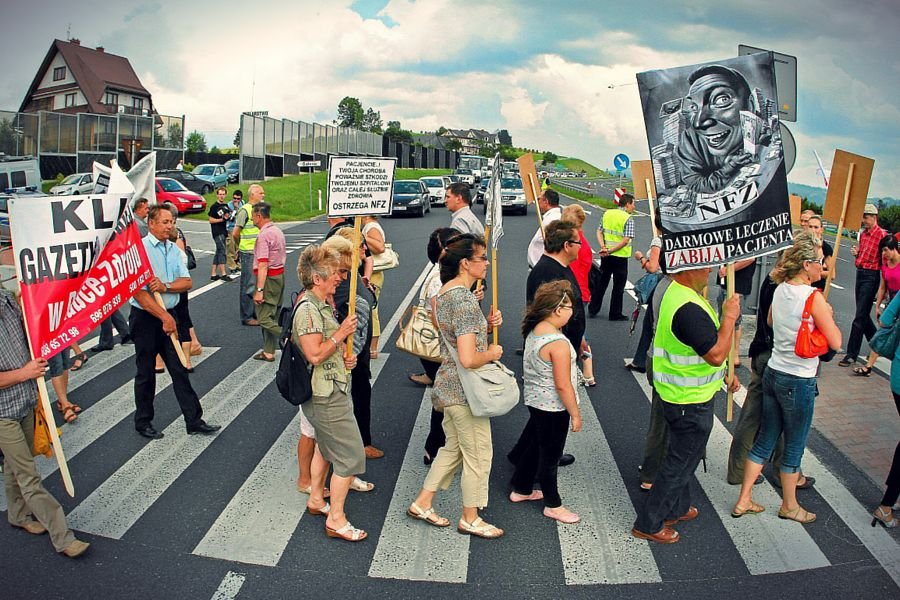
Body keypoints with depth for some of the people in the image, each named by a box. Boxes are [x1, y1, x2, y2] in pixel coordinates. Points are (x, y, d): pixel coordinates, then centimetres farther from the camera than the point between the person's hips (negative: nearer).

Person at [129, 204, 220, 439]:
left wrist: (165, 287, -17)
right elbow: (138, 292, -19)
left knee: (179, 369, 8)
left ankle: (194, 421, 13)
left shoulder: (174, 249, 7)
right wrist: (164, 317, -19)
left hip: (169, 315, 6)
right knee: (146, 373, 8)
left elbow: (186, 282, 3)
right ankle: (143, 422, 25)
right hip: (145, 317, -6)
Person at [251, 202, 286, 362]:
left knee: (264, 319, -6)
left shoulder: (263, 235, -17)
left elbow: (263, 265, -22)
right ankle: (269, 352, 19)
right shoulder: (278, 231, 13)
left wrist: (259, 290, -23)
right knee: (272, 316, 13)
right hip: (280, 274, 10)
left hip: (268, 278, -10)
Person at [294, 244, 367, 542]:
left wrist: (343, 358, 7)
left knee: (326, 446, 26)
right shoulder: (308, 309, -21)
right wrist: (342, 333, -18)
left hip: (326, 391, 11)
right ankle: (336, 520, 6)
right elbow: (315, 355, -26)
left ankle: (316, 500, 42)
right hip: (326, 395, -11)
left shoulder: (321, 305, 11)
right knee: (351, 456, -5)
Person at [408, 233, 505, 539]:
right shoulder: (466, 300, -25)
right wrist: (492, 353, -12)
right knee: (478, 454, 8)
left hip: (448, 385, 9)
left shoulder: (443, 293, 6)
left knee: (453, 447, 23)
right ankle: (470, 519, 25)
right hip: (464, 390, -9)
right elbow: (468, 359, -31)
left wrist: (487, 324, 3)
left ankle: (422, 503, 33)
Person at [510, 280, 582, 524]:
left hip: (534, 401, 9)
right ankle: (553, 505, 25)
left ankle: (521, 489, 40)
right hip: (553, 408, -9)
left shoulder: (533, 332, 0)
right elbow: (563, 385, -24)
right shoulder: (558, 343, -27)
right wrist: (575, 414, -13)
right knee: (550, 456, 7)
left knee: (534, 445, 24)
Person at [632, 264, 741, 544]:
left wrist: (726, 372, 16)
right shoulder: (688, 308, -30)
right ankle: (648, 524, 17)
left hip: (679, 394, 10)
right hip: (690, 401, -10)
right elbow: (717, 355, -30)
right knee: (680, 461, 5)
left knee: (681, 455, 25)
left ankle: (676, 508, 44)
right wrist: (730, 317, -21)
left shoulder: (677, 291, 4)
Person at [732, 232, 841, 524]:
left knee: (765, 440, 17)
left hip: (773, 373, 7)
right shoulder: (814, 297, -19)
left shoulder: (780, 290, 1)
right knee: (794, 448, 12)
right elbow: (835, 343, -16)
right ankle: (789, 506, 30)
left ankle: (744, 500, 24)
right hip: (799, 382, -7)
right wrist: (827, 315, 0)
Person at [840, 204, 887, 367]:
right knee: (863, 315, 16)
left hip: (871, 276, -9)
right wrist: (856, 252, 4)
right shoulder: (863, 233, 13)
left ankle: (851, 354, -2)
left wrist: (882, 286, -19)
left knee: (860, 317, -7)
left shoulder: (882, 234, -13)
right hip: (860, 273, 9)